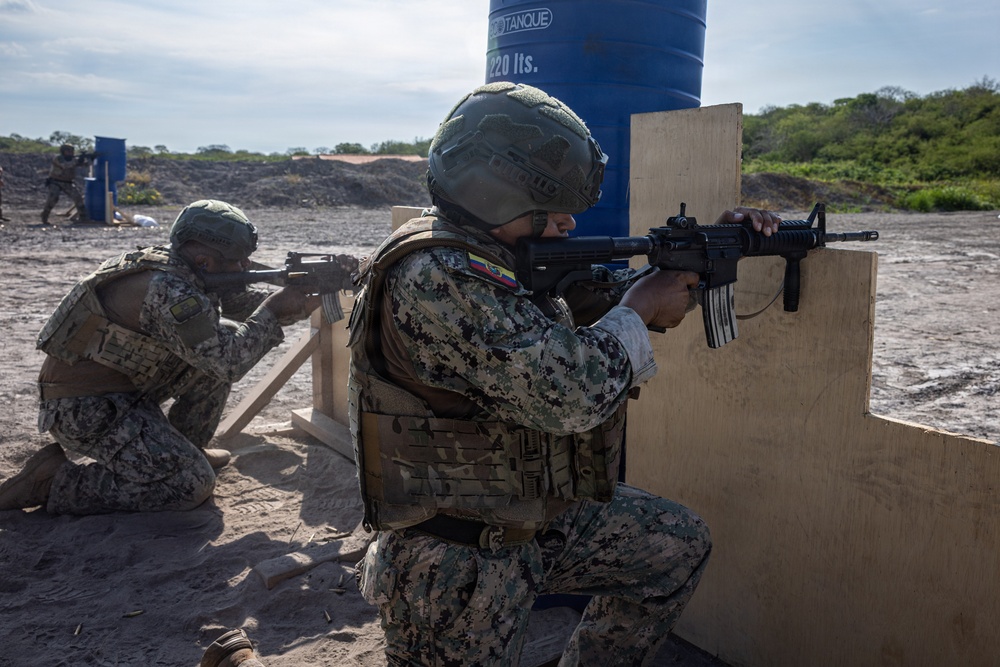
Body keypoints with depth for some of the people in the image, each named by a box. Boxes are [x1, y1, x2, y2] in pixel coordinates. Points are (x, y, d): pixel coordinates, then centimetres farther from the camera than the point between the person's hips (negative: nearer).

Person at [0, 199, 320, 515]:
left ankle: (184, 447, 17)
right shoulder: (167, 289, -28)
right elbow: (227, 362, -28)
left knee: (221, 342, 4)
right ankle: (52, 480, -8)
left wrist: (298, 305, -2)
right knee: (194, 484, -17)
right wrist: (273, 310, -17)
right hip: (85, 408, -10)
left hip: (126, 386, 10)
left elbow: (238, 302, 10)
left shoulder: (185, 272, 1)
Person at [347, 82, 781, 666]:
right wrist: (639, 310, -15)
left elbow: (602, 289, 14)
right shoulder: (431, 277, -27)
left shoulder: (511, 254, 3)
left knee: (681, 545, 16)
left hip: (537, 517, 9)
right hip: (457, 558, -9)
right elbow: (572, 392, -32)